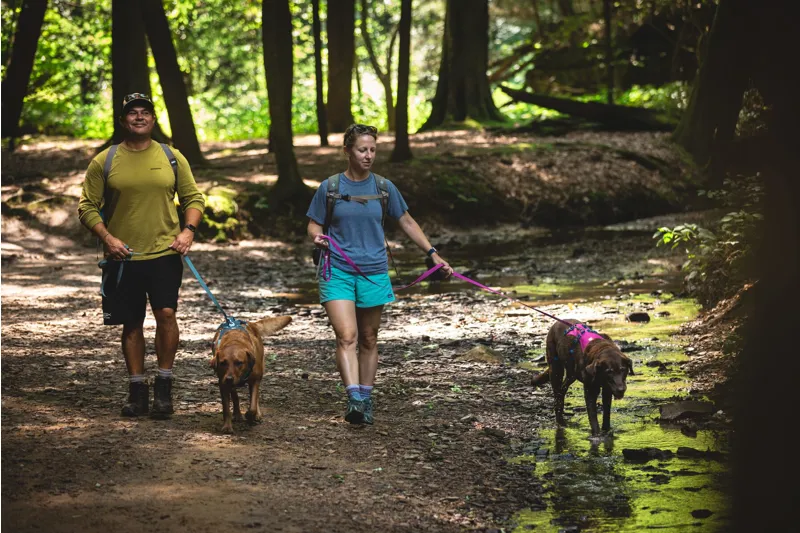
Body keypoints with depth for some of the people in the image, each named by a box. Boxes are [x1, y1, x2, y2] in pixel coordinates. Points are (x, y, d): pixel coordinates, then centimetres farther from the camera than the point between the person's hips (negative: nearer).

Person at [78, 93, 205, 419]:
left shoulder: (172, 157, 6)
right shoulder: (104, 161, 2)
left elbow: (193, 198, 10)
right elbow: (87, 207, 3)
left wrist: (188, 230, -7)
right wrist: (107, 237, -11)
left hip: (165, 254, -1)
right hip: (123, 257, 1)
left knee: (166, 313, -15)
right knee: (131, 325, 7)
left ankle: (164, 386, -1)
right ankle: (137, 391, 19)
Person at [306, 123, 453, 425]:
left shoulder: (383, 187, 4)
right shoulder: (329, 187, -1)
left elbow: (406, 222, 13)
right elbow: (314, 226, 5)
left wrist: (433, 254, 7)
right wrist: (317, 238, -18)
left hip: (373, 272, 2)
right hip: (338, 272, -2)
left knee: (368, 340, 10)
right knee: (346, 336, -16)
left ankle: (366, 400, 21)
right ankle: (354, 400, -25)